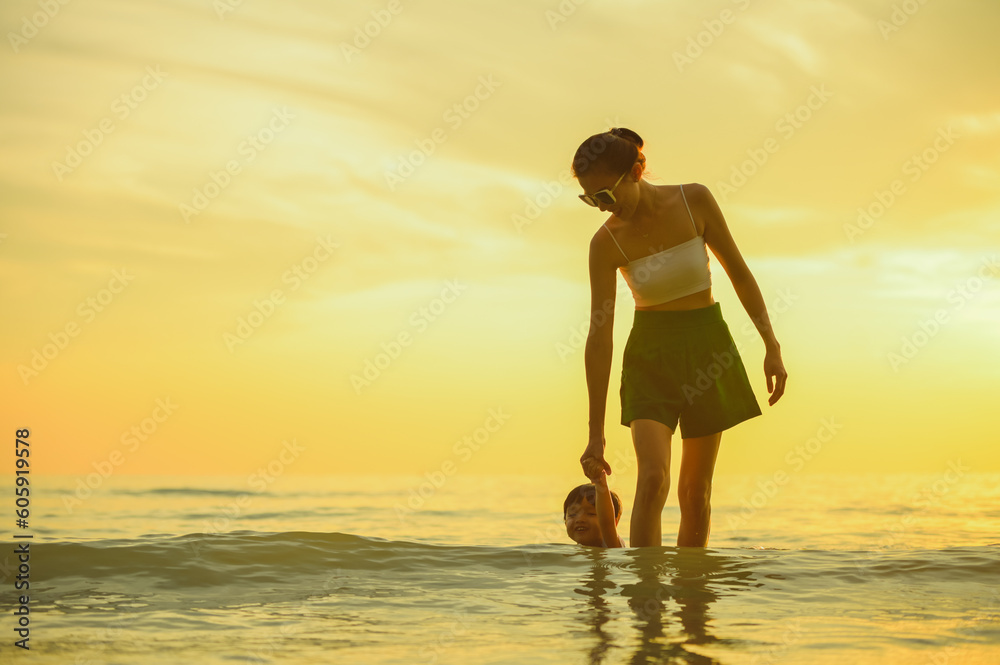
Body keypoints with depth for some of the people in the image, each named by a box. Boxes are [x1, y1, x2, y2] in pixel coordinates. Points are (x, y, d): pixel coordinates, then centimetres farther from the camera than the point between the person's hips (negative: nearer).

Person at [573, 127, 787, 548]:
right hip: (650, 354, -1)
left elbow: (738, 273, 1)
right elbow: (599, 337, -12)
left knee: (695, 490, 6)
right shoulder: (607, 242, -12)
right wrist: (596, 431, -12)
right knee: (652, 479, -19)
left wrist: (772, 346, -1)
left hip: (706, 346, 1)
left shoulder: (694, 201, -10)